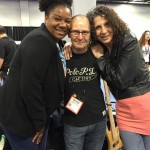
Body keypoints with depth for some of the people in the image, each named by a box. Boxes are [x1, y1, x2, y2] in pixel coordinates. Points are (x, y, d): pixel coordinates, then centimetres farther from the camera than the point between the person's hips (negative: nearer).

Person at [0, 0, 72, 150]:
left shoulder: (48, 40, 10)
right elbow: (29, 87, -27)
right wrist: (39, 122, -16)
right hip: (20, 117, -9)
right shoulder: (40, 40, -22)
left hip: (34, 114, 9)